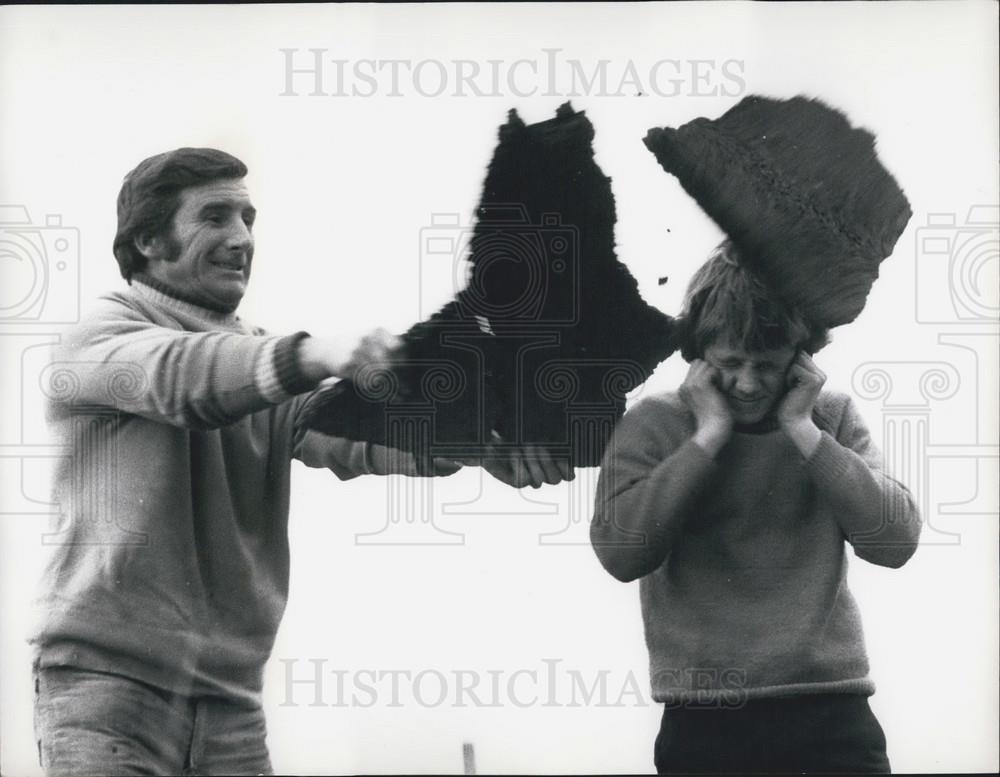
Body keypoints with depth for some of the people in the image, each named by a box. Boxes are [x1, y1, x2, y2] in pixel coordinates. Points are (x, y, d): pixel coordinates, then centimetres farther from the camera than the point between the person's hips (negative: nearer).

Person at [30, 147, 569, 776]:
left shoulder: (260, 356, 15)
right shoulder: (101, 336, -1)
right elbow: (180, 374, -24)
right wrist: (318, 355, -42)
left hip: (232, 701, 5)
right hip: (107, 681, -5)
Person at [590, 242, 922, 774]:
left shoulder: (832, 418, 8)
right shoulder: (654, 425, 2)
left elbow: (895, 540, -4)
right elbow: (620, 550, -12)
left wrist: (804, 430, -7)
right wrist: (708, 435, -10)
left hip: (833, 713, 2)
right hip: (705, 720, -1)